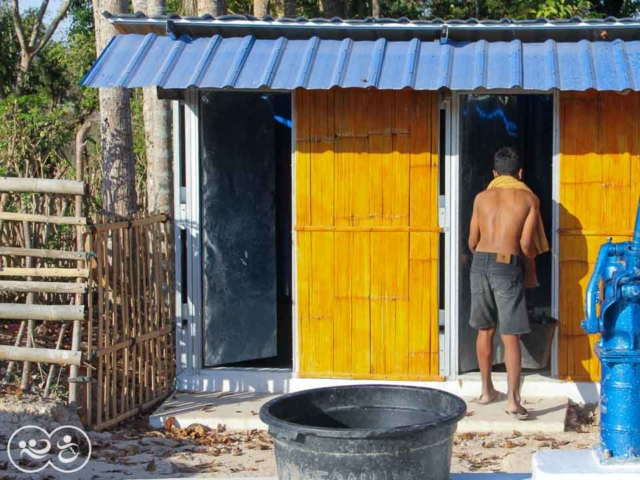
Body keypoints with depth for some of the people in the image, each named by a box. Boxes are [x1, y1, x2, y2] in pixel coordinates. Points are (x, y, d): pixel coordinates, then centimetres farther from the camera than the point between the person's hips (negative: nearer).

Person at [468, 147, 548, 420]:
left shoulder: (482, 198, 10)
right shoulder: (529, 199, 2)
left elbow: (472, 242, 12)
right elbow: (526, 245, -4)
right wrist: (531, 271, 14)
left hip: (481, 264, 3)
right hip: (508, 266, -3)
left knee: (485, 330, 17)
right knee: (510, 336, -3)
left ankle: (487, 390, 27)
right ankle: (513, 400, -9)